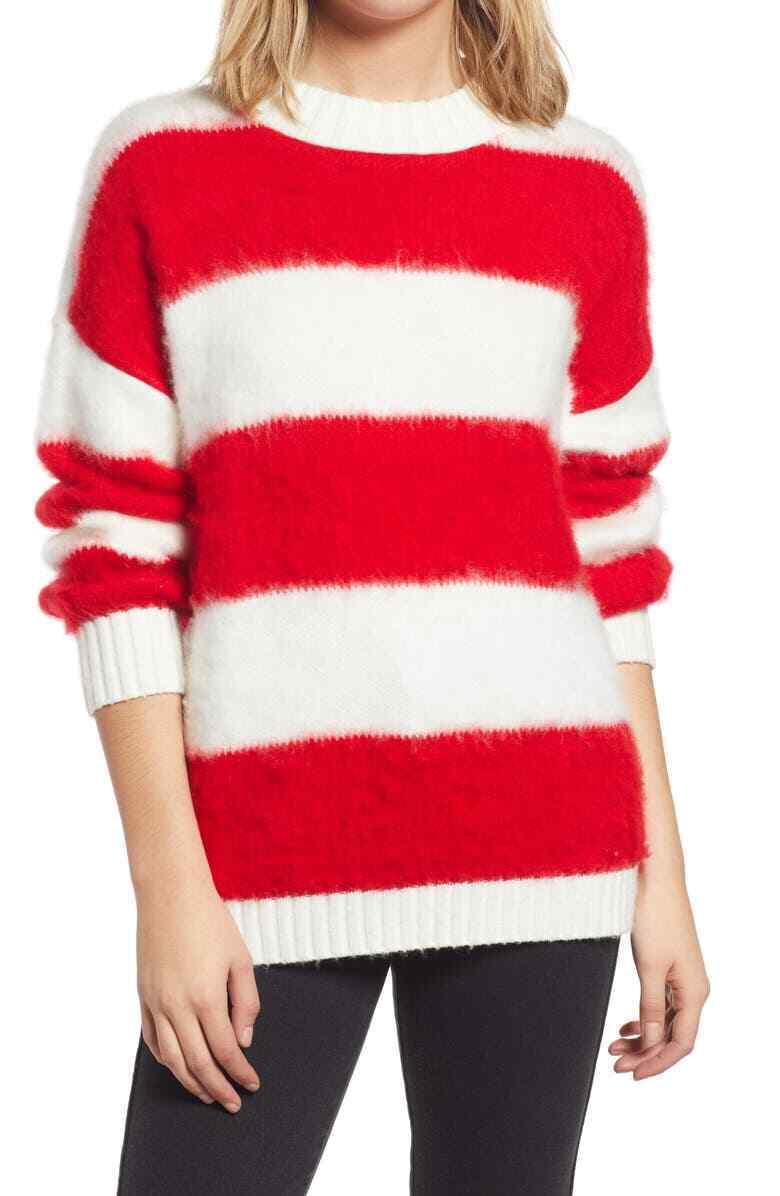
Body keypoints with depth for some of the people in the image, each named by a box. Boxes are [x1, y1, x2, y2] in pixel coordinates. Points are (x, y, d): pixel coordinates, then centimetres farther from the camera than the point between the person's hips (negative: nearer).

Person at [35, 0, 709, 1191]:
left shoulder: (588, 189, 8)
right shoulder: (160, 166, 3)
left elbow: (609, 556, 11)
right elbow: (114, 553, 0)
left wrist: (661, 868, 8)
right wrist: (169, 885, -6)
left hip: (540, 841, 2)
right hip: (266, 854, -1)